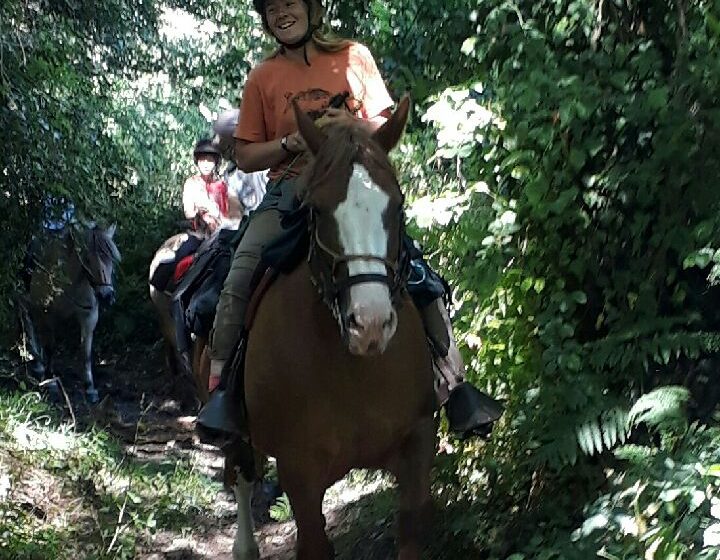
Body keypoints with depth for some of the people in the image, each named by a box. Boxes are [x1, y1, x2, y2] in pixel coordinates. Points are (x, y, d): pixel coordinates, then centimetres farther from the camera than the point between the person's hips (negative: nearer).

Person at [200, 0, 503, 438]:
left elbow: (386, 127, 9)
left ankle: (454, 384, 0)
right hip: (291, 191, 1)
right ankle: (221, 384, -12)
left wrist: (354, 124, -14)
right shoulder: (263, 78, 6)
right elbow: (245, 157, 6)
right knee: (240, 277, -21)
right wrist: (291, 143, -12)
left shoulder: (354, 57, 5)